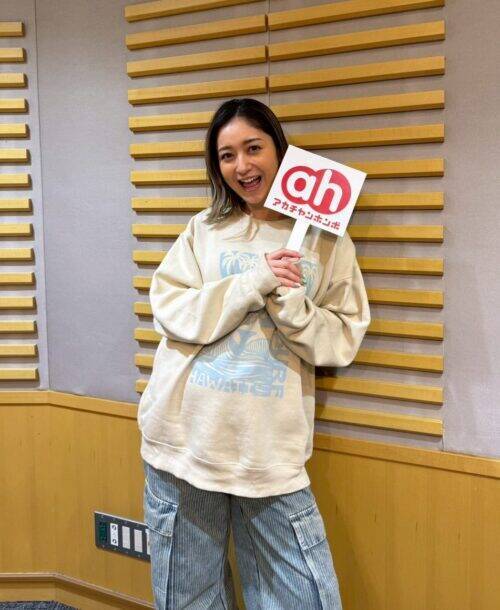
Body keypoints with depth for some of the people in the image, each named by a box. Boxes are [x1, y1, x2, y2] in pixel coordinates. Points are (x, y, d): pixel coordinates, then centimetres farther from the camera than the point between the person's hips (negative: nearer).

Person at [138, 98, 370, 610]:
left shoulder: (326, 241, 3)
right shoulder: (203, 230, 5)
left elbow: (341, 343, 0)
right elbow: (172, 314, -6)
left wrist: (288, 299, -16)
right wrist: (254, 281, -15)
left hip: (271, 450, -1)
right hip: (186, 438, 1)